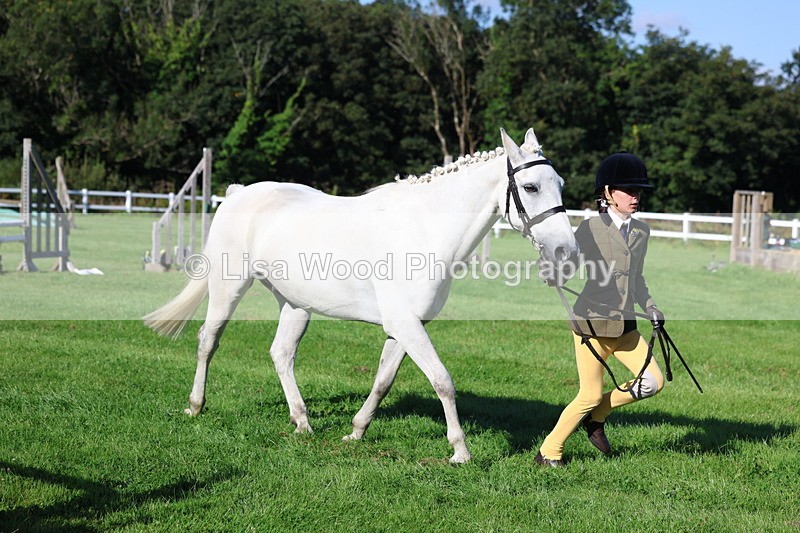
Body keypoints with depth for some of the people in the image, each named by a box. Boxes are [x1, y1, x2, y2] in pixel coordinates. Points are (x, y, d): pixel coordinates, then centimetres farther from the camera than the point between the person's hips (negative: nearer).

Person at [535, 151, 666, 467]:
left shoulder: (641, 232, 9)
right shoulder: (590, 229, -8)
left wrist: (650, 308, 9)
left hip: (625, 326, 6)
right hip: (591, 325, -6)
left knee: (653, 382, -2)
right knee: (590, 396, -4)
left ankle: (597, 417, 19)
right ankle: (549, 451, 14)